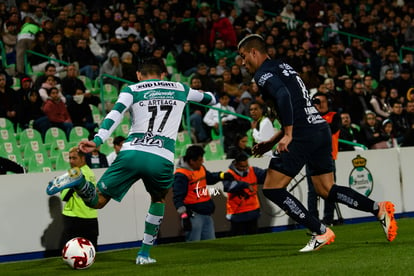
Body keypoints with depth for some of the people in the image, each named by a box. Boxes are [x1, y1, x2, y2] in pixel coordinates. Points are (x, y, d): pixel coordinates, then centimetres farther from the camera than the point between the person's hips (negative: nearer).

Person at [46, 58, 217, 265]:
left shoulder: (132, 90, 16)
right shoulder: (179, 89, 22)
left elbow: (115, 114, -4)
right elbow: (210, 99, 42)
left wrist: (97, 140, -15)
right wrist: (210, 97, 66)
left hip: (132, 153, -1)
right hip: (162, 159, 1)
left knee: (96, 201, 9)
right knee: (158, 199, 32)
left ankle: (77, 179, -25)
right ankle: (144, 254, 23)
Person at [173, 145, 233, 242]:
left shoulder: (201, 168, 10)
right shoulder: (181, 175, -17)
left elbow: (210, 178, 30)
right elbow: (178, 198, -20)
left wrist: (222, 175, 11)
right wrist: (184, 215, -26)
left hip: (207, 214, 9)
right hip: (193, 215, -9)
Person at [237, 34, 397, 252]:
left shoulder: (263, 73, -3)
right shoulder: (283, 67, 26)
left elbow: (283, 95, -24)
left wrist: (287, 135, -28)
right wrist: (271, 142, 29)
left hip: (303, 135, -9)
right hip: (321, 128, 9)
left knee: (272, 189, -2)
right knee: (326, 190, 17)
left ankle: (320, 232, -6)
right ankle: (379, 209, 4)